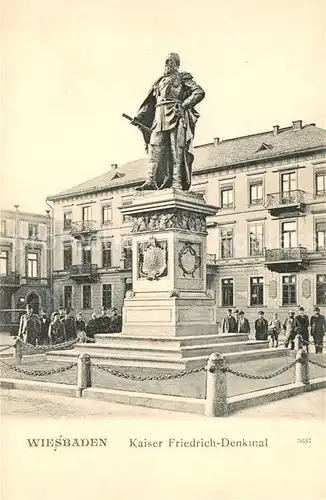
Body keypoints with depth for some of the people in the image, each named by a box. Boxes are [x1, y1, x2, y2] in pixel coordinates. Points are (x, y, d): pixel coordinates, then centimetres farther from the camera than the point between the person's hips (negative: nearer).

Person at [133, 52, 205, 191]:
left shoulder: (183, 78, 11)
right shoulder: (159, 82, 27)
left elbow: (199, 92, 0)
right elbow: (149, 103, 25)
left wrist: (183, 105, -10)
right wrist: (139, 117, 13)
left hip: (176, 116, -5)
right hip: (159, 117, 5)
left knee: (176, 149, -10)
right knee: (155, 147, -8)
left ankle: (177, 182, -14)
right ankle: (151, 181, -15)